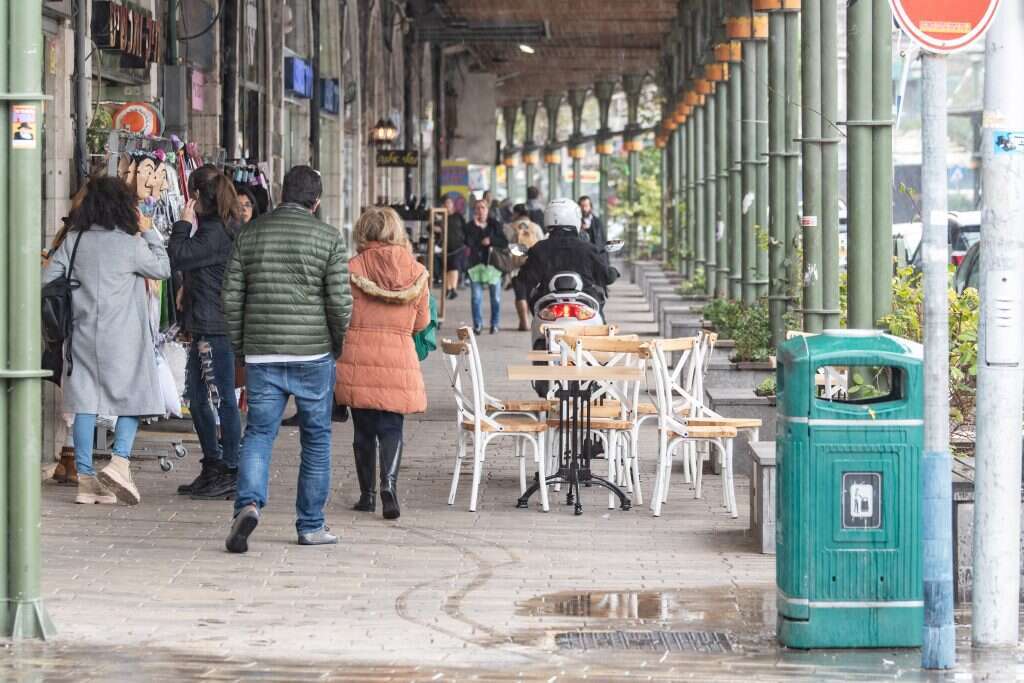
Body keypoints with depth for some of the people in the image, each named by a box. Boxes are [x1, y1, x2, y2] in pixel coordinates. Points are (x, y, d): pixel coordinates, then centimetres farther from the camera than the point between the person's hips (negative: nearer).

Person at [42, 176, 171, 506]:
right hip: (122, 336, -4)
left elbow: (47, 280, 2)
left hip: (83, 333, 4)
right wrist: (149, 232, 12)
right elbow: (163, 269, 5)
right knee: (133, 397, 6)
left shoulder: (74, 241, 3)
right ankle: (119, 461, -12)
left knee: (85, 403, 5)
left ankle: (86, 477, 4)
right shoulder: (130, 244, -9)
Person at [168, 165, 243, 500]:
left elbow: (178, 258, -19)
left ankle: (231, 474, -2)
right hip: (205, 327, 11)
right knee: (198, 398, 15)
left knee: (222, 398, -6)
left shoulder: (216, 232, -15)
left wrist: (183, 225, -9)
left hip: (216, 329, -11)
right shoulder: (219, 229, 16)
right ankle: (212, 469, 22)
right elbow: (188, 263, 21)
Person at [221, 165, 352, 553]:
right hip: (313, 354, -2)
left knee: (258, 433, 6)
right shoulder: (329, 238, -3)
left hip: (261, 354, 2)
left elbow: (231, 296, 5)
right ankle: (311, 525, 15)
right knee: (316, 438, 11)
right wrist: (338, 343, 9)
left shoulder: (251, 234, 5)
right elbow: (339, 300, -8)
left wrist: (240, 346, 16)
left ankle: (248, 504, -20)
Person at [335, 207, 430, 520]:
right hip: (399, 359, 1)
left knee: (364, 428, 11)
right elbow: (421, 322, 10)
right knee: (391, 426, 4)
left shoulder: (353, 269, -6)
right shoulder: (417, 272, 1)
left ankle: (367, 494, 16)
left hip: (358, 356, -1)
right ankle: (389, 484, -17)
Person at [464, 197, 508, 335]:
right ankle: (478, 324, 3)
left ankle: (495, 324, 16)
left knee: (496, 297, 4)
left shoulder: (494, 225, 4)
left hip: (493, 263, 0)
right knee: (476, 297, -4)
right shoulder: (471, 226, 3)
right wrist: (476, 226, -18)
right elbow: (468, 242, -13)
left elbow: (505, 243, 1)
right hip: (476, 264, 0)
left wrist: (491, 240, -13)